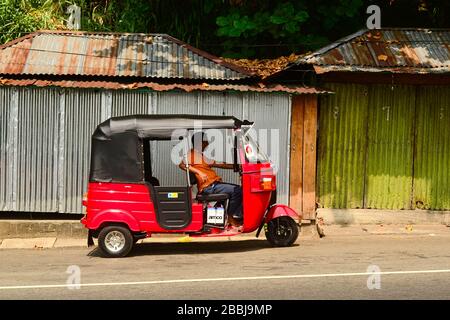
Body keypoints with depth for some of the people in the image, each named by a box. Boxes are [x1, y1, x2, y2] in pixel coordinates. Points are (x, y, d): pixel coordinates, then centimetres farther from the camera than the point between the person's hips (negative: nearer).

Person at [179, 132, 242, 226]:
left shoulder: (202, 156, 26)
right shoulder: (192, 153, -1)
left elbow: (219, 165, 30)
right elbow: (182, 165, -20)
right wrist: (199, 172, -26)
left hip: (215, 183, 10)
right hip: (208, 187, -10)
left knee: (240, 189, 3)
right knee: (236, 190, -22)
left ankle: (238, 216, -3)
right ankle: (230, 216, -8)